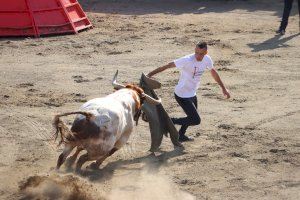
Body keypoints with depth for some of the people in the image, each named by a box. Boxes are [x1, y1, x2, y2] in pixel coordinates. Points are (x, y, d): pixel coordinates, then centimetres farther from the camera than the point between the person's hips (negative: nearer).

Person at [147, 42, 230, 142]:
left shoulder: (207, 59, -6)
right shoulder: (187, 60, -28)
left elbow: (213, 72, 14)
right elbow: (167, 66, -29)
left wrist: (223, 88, 21)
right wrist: (150, 74, -35)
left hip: (192, 94, 8)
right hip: (182, 95, -8)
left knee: (192, 116, 26)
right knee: (196, 120, -9)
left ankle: (181, 135, 46)